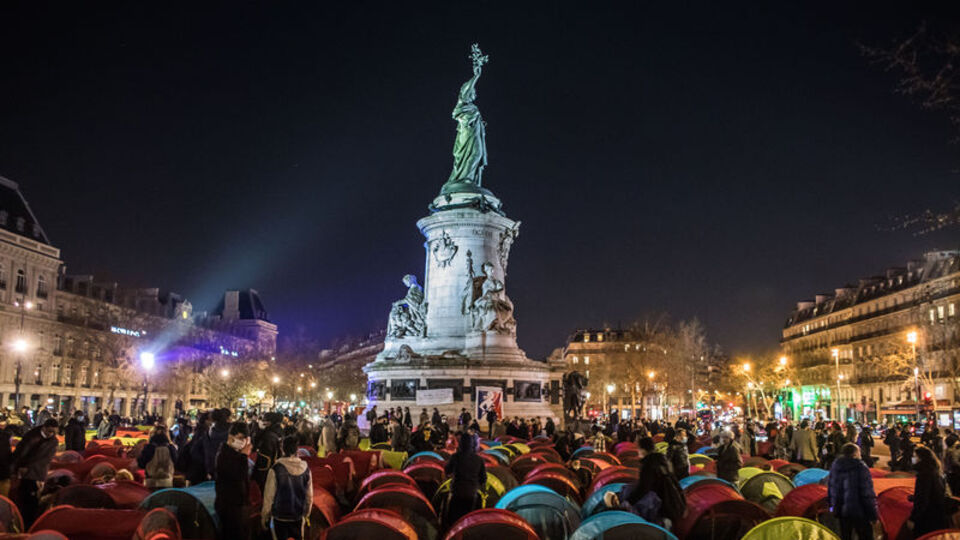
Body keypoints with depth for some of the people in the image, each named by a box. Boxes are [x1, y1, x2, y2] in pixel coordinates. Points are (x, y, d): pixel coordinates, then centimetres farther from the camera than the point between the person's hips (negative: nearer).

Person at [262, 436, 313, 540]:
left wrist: (264, 516, 3)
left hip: (280, 516, -3)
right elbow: (309, 495, 3)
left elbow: (269, 495, -10)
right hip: (298, 516, 3)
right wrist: (306, 513, 18)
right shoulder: (306, 469, -5)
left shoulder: (276, 469, -16)